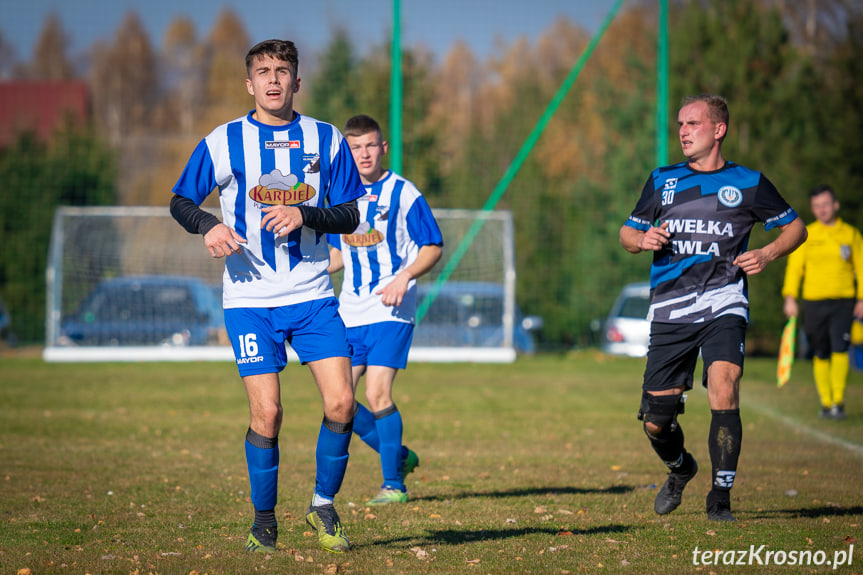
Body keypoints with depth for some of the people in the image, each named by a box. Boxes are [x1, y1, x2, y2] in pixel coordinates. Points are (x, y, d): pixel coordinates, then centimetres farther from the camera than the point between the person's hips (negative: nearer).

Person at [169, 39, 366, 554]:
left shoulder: (327, 139, 5)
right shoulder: (224, 142, 1)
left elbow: (349, 215, 6)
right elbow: (181, 200, 9)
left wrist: (304, 214, -13)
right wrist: (208, 225, -12)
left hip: (313, 296, 2)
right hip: (250, 299, -2)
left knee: (341, 401, -9)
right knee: (267, 413, -8)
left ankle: (324, 505, 12)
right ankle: (264, 523, 10)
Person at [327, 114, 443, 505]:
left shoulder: (403, 194, -4)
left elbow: (433, 248, -1)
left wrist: (404, 277, -17)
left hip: (391, 311, -5)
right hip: (350, 313, 6)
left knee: (377, 394, -15)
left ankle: (393, 482, -2)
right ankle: (399, 455, 20)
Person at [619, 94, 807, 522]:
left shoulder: (747, 183, 6)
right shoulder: (662, 181, 13)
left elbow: (795, 228, 14)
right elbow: (627, 233, 21)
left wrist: (767, 254, -5)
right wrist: (643, 239, -3)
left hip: (723, 304, -3)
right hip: (670, 308, 3)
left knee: (723, 389, -25)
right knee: (656, 421, 1)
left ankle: (720, 498, -13)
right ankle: (679, 469, 36)